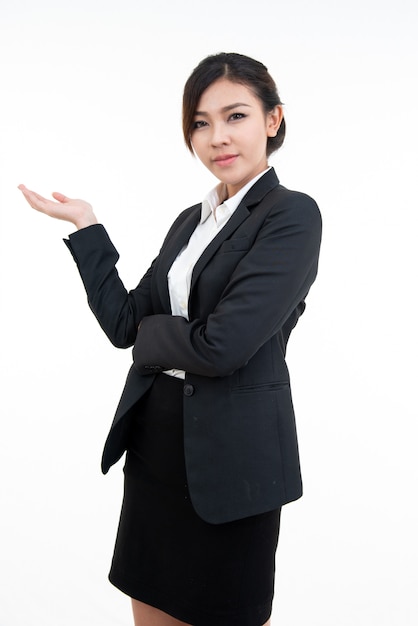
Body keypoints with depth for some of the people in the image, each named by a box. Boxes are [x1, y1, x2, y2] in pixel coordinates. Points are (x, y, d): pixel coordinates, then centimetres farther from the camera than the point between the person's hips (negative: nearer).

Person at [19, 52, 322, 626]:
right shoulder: (191, 220, 11)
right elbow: (125, 325, 4)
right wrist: (85, 227, 1)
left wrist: (151, 331, -4)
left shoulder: (292, 216, -13)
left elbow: (222, 345, -23)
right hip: (155, 439, 7)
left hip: (231, 452, -7)